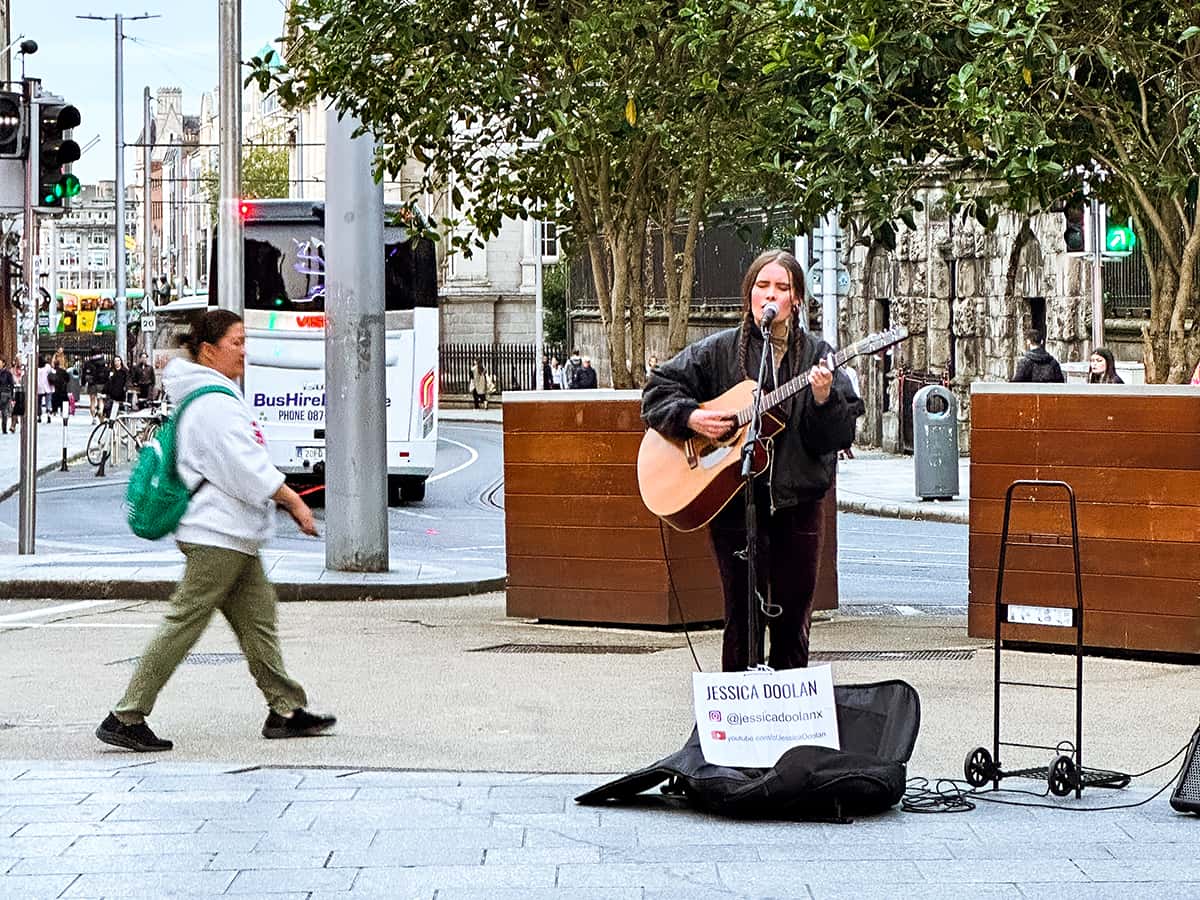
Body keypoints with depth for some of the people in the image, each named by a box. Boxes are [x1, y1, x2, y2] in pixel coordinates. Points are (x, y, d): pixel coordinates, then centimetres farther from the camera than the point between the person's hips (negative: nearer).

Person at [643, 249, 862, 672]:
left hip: (798, 499, 1)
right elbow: (658, 389, 8)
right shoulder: (719, 350, 4)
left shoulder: (817, 355, 5)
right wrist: (691, 417, -9)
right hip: (734, 502, -1)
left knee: (794, 615, 6)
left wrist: (824, 400, -21)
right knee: (743, 614, -1)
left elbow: (841, 434, -2)